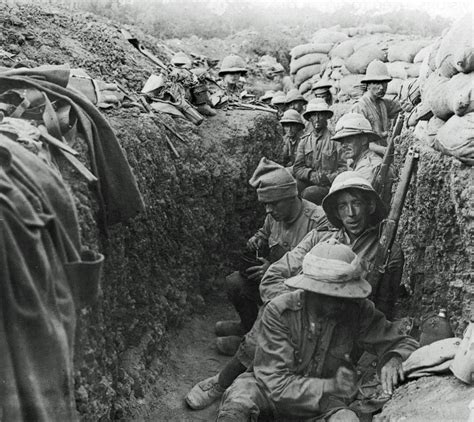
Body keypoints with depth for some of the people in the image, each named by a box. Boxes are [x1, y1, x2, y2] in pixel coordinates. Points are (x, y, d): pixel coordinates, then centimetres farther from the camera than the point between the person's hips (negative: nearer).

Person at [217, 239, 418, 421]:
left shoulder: (358, 310, -16)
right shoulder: (279, 311, -23)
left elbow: (404, 344, -5)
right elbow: (276, 383, -25)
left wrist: (394, 360, -29)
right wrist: (332, 387, -33)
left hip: (325, 402, 3)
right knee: (239, 399, -34)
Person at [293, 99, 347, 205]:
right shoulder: (304, 141, 12)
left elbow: (344, 167, -2)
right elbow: (297, 168, 5)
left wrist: (329, 178, -17)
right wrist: (312, 175, -14)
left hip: (330, 185, -4)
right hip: (308, 183, 4)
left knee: (308, 193, -29)